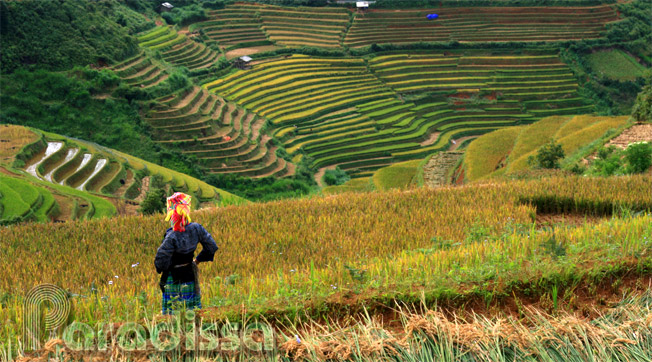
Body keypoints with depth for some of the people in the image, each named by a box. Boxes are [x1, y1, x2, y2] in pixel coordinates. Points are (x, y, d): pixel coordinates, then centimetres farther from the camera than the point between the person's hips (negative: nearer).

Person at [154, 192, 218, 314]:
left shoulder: (171, 237, -25)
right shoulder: (196, 229, -10)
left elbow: (160, 261, -20)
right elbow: (212, 246, 2)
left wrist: (160, 268, 3)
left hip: (172, 278, -5)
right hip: (190, 275, 5)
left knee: (169, 309, 7)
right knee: (194, 308, 16)